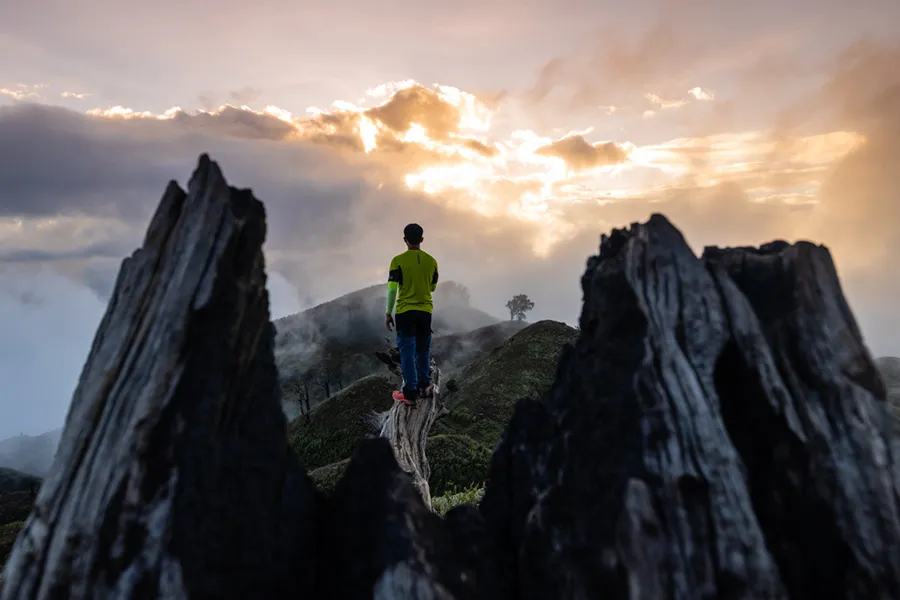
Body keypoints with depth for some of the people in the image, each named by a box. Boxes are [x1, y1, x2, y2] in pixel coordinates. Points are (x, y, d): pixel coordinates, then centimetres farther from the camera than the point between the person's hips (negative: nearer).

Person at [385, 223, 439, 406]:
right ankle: (424, 386, 27)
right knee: (423, 350, 17)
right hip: (425, 311, 4)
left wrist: (388, 313, -3)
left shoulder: (398, 260, -9)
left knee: (407, 351, 1)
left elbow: (392, 289, -11)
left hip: (405, 311, -3)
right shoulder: (431, 261, 2)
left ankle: (410, 393, 2)